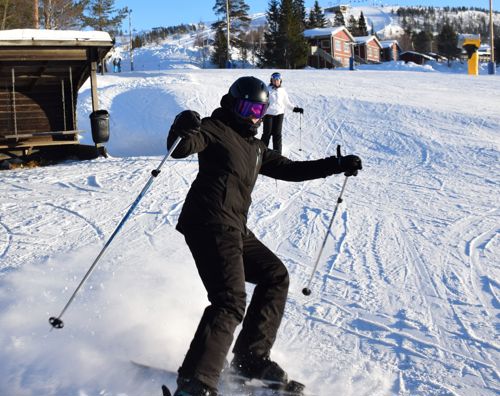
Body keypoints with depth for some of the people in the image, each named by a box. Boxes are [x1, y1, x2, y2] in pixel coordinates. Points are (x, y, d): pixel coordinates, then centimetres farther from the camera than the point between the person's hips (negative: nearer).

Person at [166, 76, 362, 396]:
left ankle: (250, 358, 17)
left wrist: (337, 165, 26)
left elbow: (290, 169, 31)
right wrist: (183, 130, -38)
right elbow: (181, 148, -15)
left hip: (235, 230, 10)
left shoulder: (255, 148, 26)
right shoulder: (216, 129, 1)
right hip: (209, 225, -10)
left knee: (276, 276, 16)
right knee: (231, 301, -21)